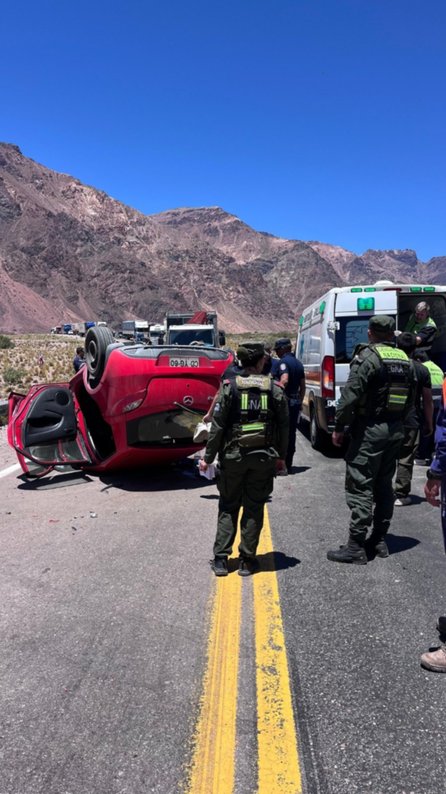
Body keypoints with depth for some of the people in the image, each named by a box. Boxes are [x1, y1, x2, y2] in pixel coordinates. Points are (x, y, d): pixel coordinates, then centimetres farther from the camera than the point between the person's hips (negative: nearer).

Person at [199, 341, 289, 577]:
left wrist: (208, 457, 0)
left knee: (228, 508, 12)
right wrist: (280, 457, 14)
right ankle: (247, 561, 16)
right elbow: (284, 426, 3)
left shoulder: (229, 387, -6)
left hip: (233, 456, -1)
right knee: (254, 509, 11)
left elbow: (218, 425, -7)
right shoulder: (275, 389, -1)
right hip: (264, 457, 1)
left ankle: (220, 559, 12)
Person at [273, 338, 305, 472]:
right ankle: (288, 464, 19)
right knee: (291, 433, 12)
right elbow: (303, 386, 19)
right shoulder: (298, 363, 15)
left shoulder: (284, 361, -11)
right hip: (296, 402, 8)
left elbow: (284, 380, -27)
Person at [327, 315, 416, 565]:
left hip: (370, 430, -8)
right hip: (396, 430, 8)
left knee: (360, 487, -4)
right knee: (384, 485, 16)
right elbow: (410, 399, 15)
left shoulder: (368, 356, -12)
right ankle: (379, 540, 23)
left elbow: (351, 395, -18)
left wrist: (339, 427, -11)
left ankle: (356, 546, -2)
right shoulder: (405, 360, 12)